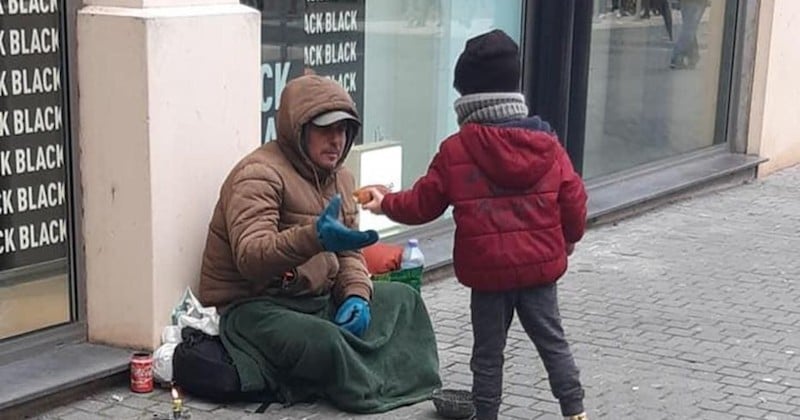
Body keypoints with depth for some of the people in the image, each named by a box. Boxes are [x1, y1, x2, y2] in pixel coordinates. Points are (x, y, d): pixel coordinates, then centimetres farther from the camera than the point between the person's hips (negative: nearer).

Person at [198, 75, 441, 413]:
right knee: (324, 341, -36)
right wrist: (314, 238, -49)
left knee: (403, 299, 7)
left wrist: (356, 295, -11)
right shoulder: (260, 174, -18)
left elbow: (348, 254, 12)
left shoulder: (339, 177, 10)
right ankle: (389, 394, -12)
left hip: (316, 300, 10)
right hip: (254, 306, -10)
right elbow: (250, 258, -32)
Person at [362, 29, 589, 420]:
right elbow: (573, 201, 2)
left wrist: (386, 204, 21)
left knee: (488, 353, 10)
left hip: (487, 271, -2)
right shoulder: (547, 144, -1)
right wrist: (568, 238, 22)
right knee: (552, 342, 14)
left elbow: (422, 203, 1)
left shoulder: (456, 150, -8)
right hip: (541, 266, 2)